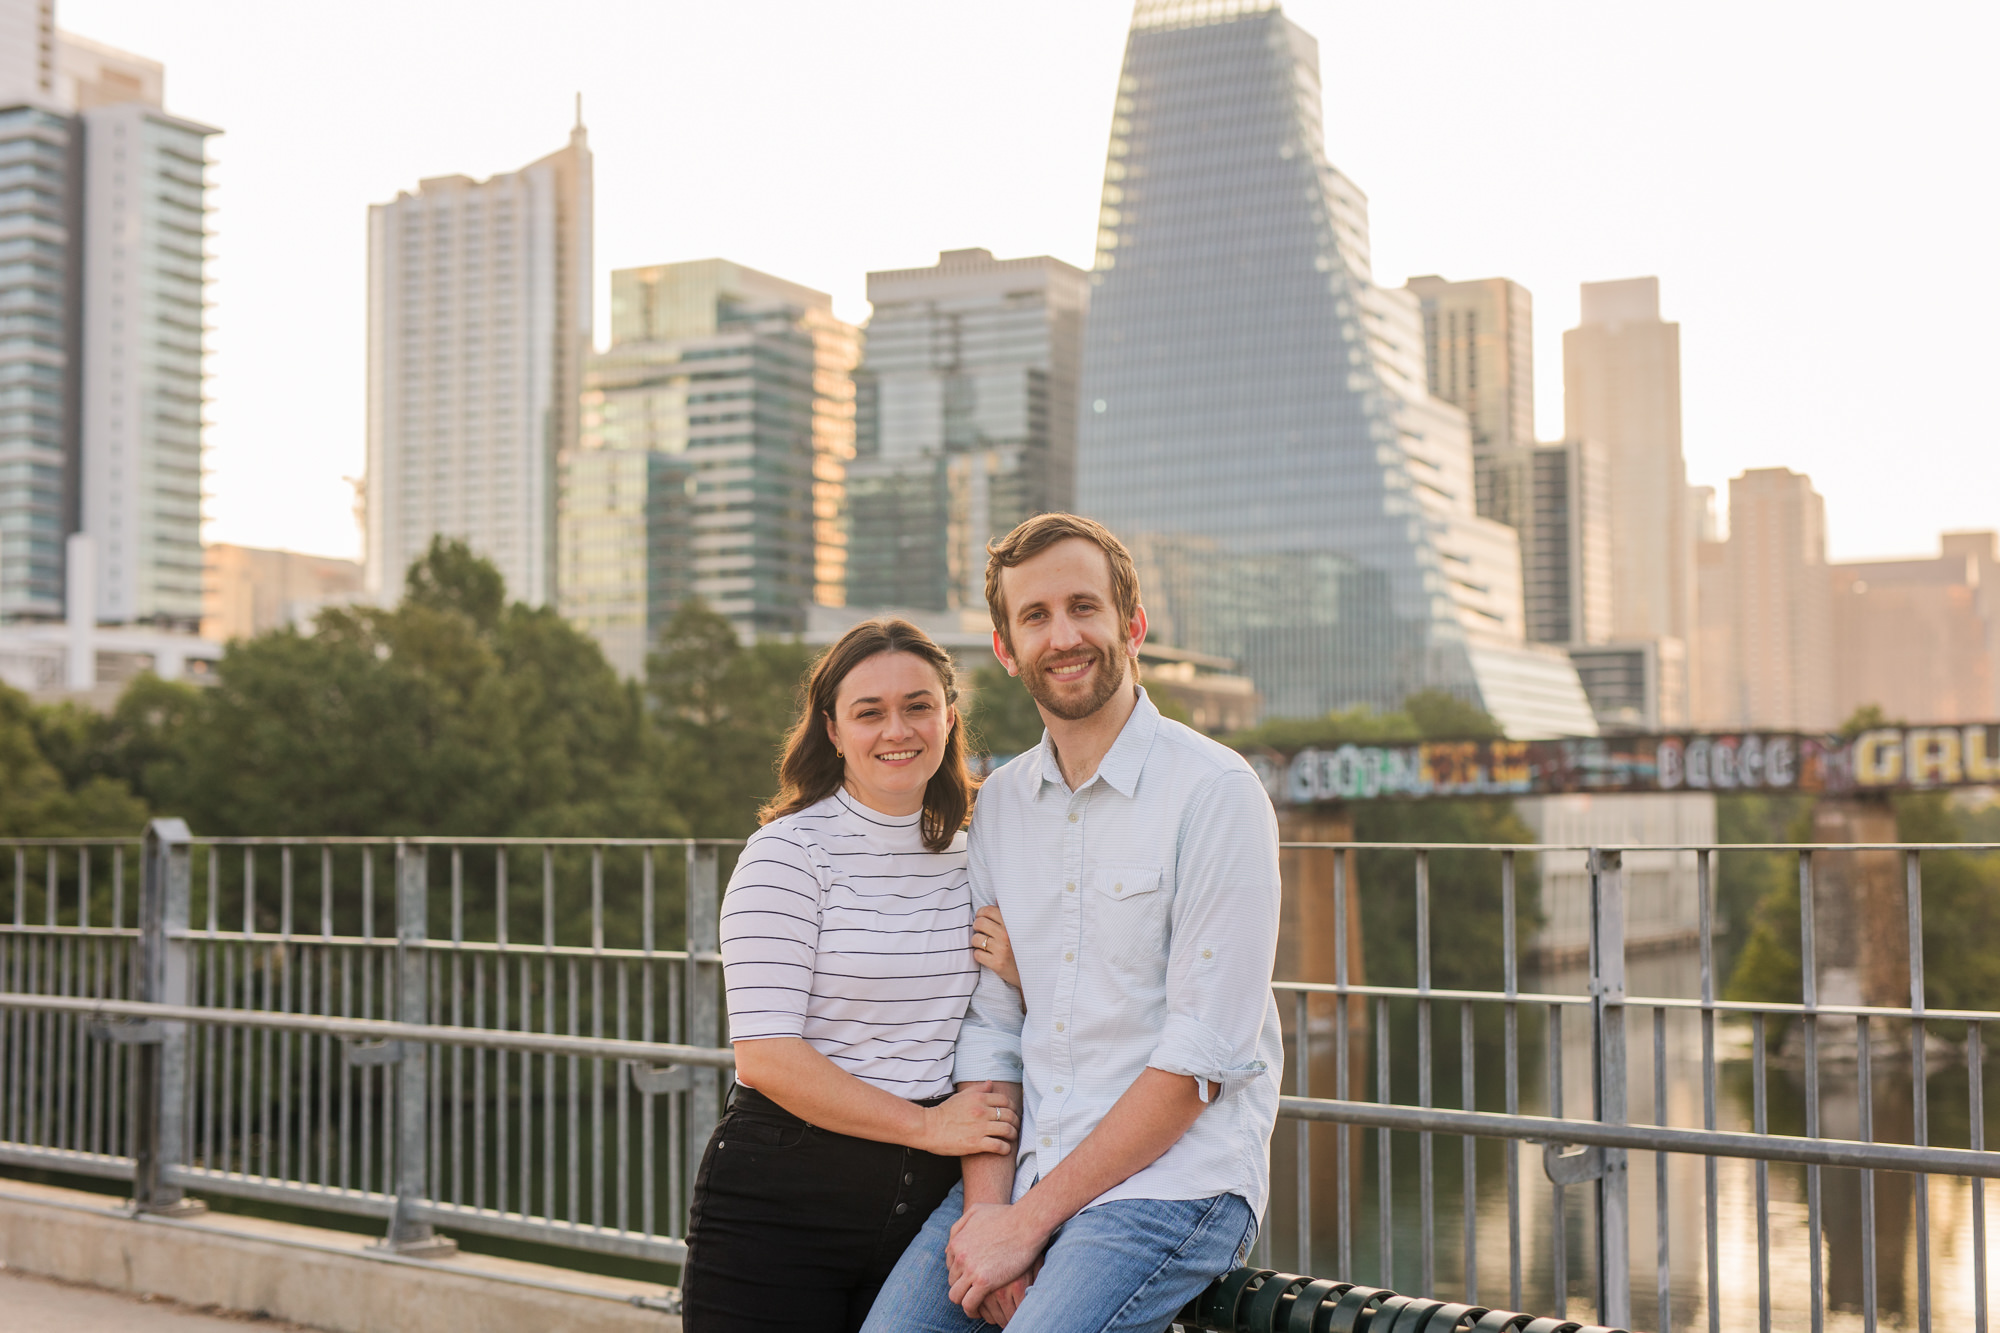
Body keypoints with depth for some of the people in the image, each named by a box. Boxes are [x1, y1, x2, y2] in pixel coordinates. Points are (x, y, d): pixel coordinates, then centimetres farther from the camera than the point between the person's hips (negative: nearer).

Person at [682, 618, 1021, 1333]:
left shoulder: (968, 855, 10)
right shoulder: (790, 852, -9)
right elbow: (766, 1056, -16)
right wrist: (926, 1125, -13)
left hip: (927, 1199, 5)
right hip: (781, 1201, -5)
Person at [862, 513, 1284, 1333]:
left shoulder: (1215, 793, -9)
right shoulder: (999, 804, 10)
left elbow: (1202, 1057, -13)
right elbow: (990, 1025, 9)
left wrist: (1031, 1221, -13)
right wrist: (986, 1205, -7)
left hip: (1175, 1179, -5)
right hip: (1028, 1170, 5)